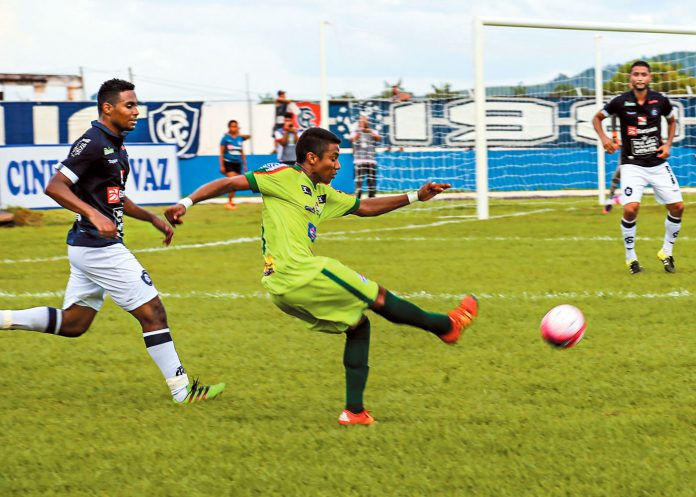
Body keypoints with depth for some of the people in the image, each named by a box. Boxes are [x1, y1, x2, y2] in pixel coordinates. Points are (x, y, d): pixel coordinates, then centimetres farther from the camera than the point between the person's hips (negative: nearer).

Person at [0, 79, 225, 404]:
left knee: (72, 323, 15)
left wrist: (152, 218, 24)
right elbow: (55, 186, -23)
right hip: (99, 246, -10)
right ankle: (182, 391, 0)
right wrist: (93, 214, -34)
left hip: (89, 247, 10)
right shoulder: (93, 143, -16)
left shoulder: (115, 145, 15)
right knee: (152, 313, -5)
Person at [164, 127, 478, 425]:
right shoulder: (285, 176, -3)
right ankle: (446, 326, 18)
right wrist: (186, 203, -16)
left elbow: (365, 207, 31)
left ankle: (354, 411, 10)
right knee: (378, 297, 2)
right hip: (300, 274, -10)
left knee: (358, 325, 15)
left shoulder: (322, 193, 23)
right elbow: (230, 183, -6)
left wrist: (415, 197, 26)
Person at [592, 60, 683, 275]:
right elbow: (597, 118, 7)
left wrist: (668, 144, 4)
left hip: (658, 163, 3)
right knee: (630, 209, -19)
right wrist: (604, 138, -10)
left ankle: (666, 252, 21)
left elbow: (672, 120, 18)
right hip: (632, 165, -3)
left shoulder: (660, 100, -3)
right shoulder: (620, 102, -9)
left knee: (677, 206, -2)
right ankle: (630, 257, 2)